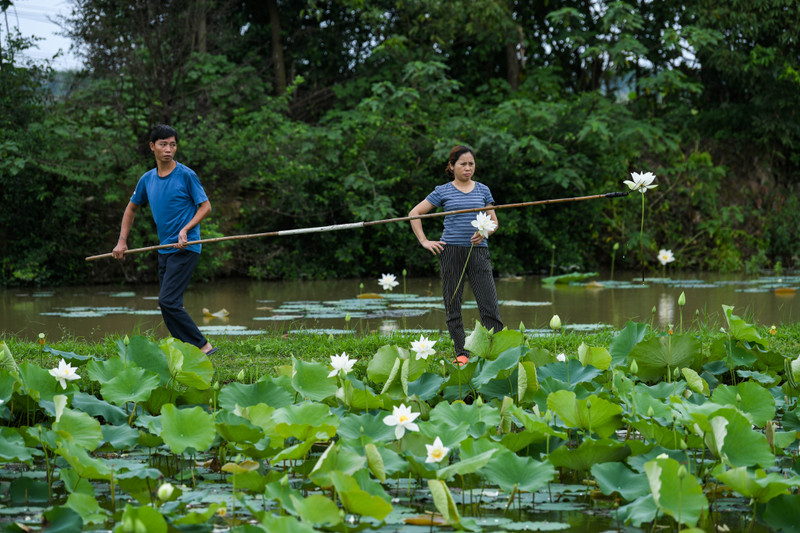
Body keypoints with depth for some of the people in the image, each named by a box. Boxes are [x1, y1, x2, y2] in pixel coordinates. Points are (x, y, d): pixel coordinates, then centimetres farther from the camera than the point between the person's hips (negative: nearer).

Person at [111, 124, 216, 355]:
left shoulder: (186, 175, -7)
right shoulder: (147, 179, 11)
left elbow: (205, 207, -4)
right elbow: (132, 208, 24)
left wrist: (186, 230, -17)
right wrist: (122, 241, 15)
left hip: (185, 248, -7)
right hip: (164, 249, 7)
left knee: (168, 301, -17)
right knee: (169, 305, 7)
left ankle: (202, 345, -12)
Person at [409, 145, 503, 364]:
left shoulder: (482, 190, 12)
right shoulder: (443, 192, 5)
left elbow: (494, 221, 15)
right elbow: (414, 214, 9)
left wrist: (484, 233, -7)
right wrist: (424, 242, 1)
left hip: (478, 251, 1)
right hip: (451, 251, -1)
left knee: (489, 304, -8)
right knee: (453, 305, 1)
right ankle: (461, 354, 7)